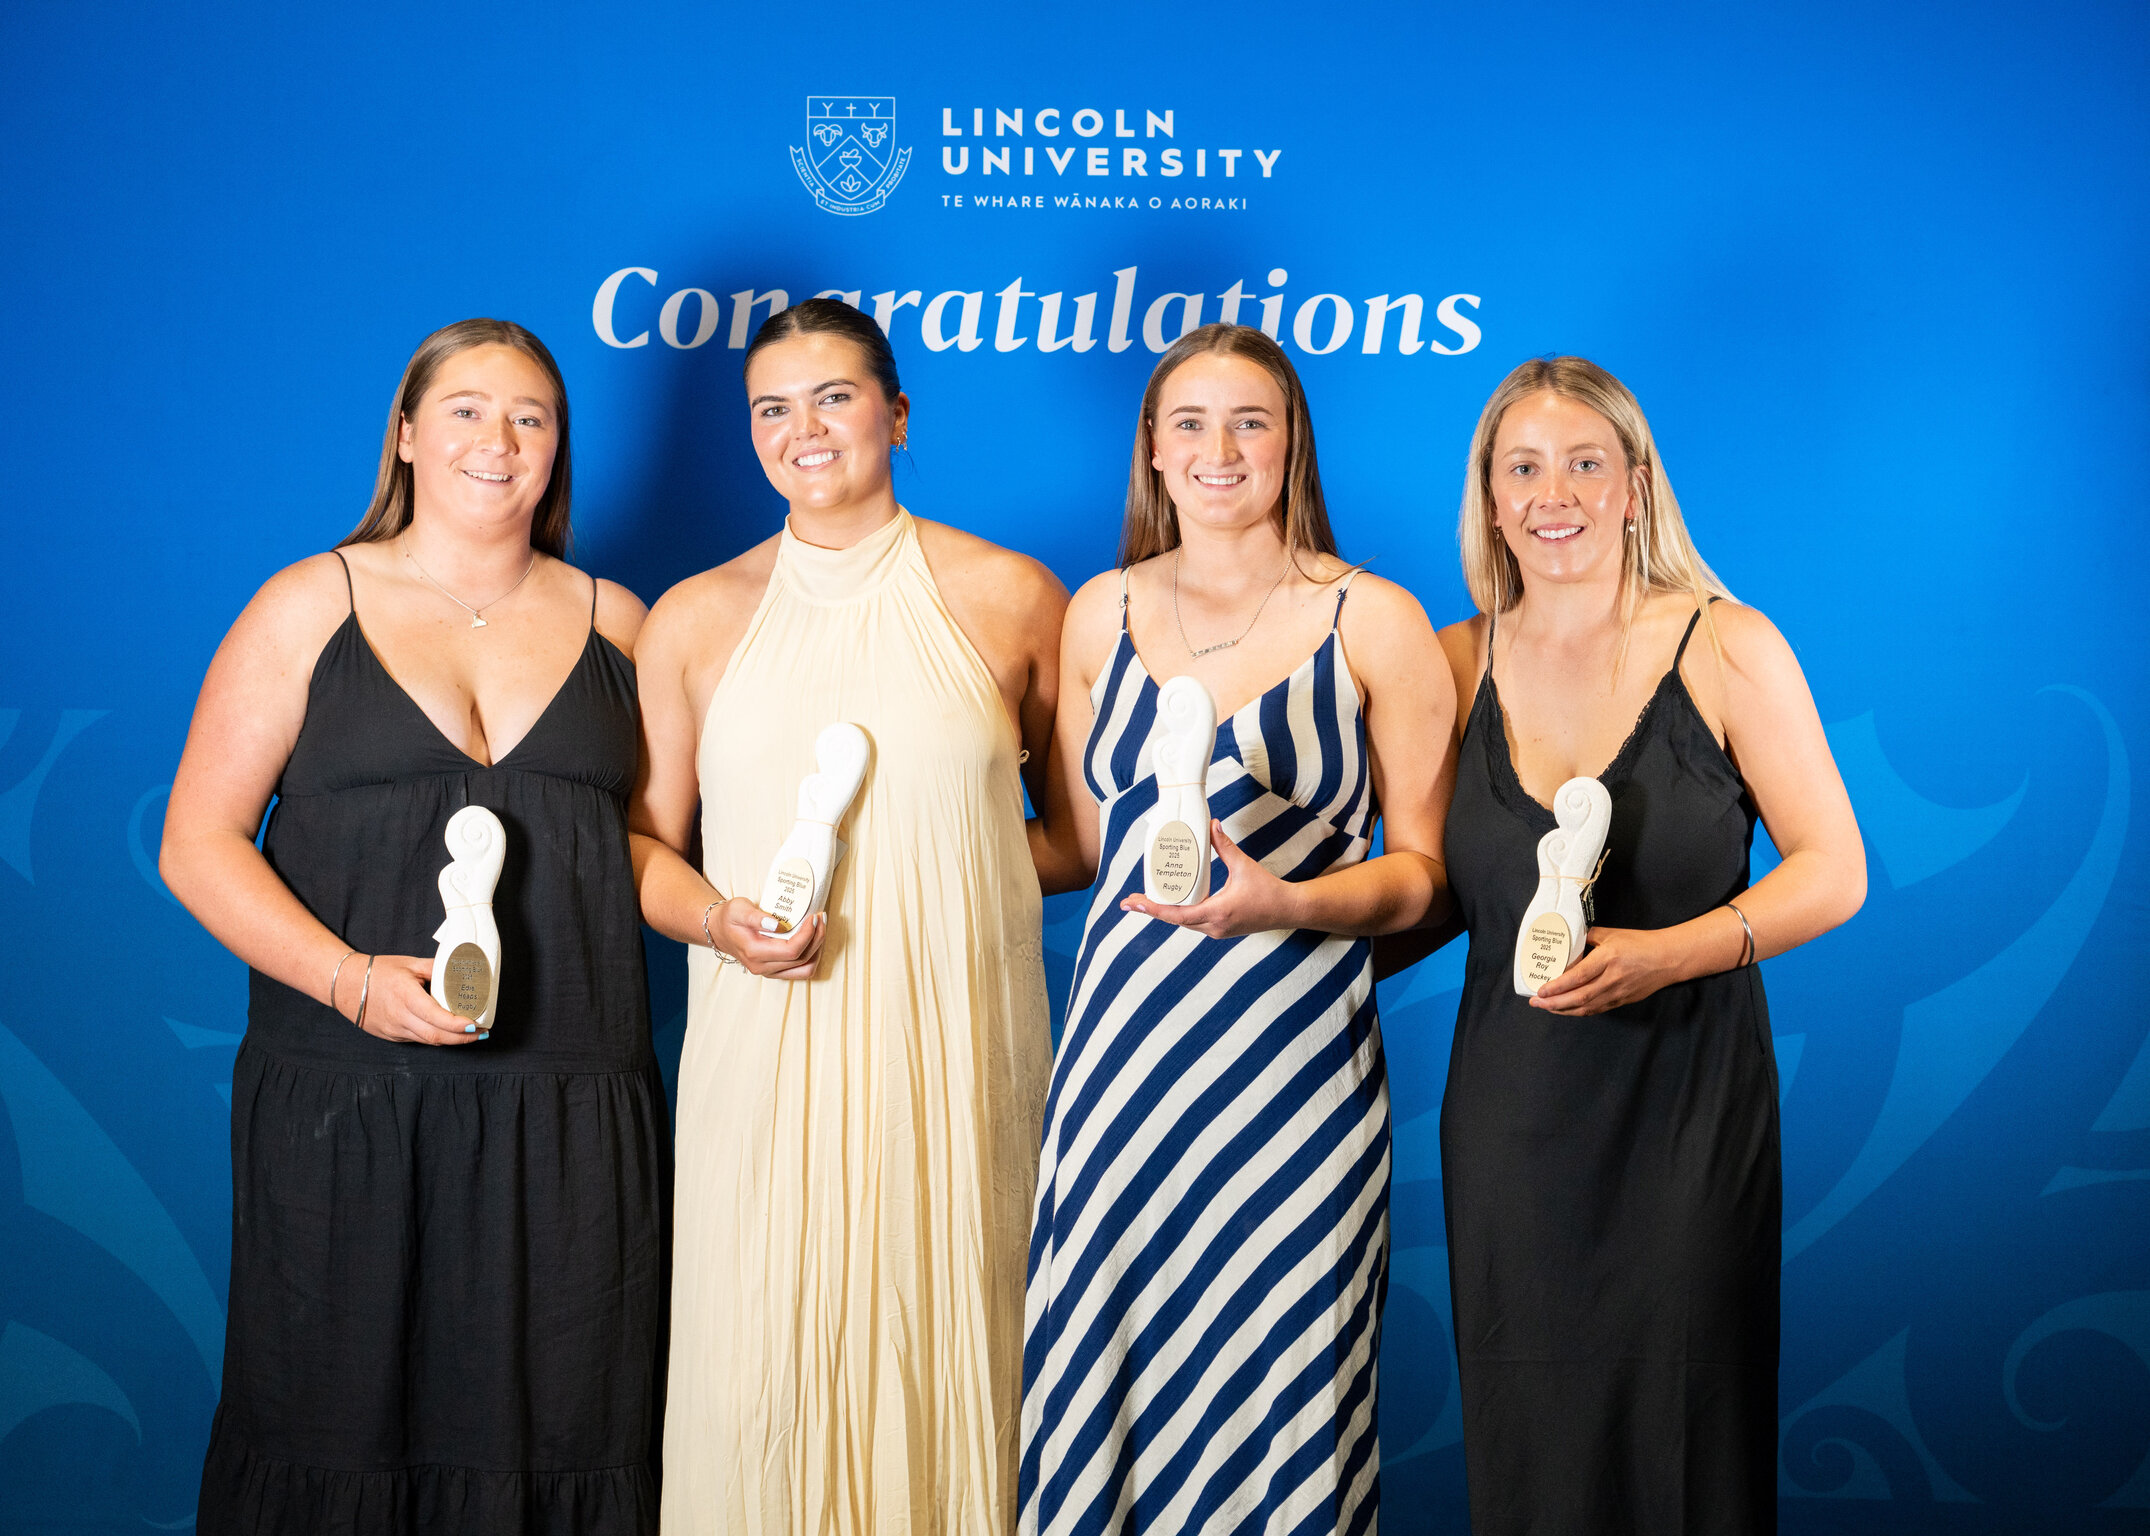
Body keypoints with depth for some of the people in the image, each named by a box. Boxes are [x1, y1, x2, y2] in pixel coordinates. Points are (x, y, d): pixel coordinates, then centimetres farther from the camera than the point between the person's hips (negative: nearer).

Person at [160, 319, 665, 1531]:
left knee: (546, 1430, 3)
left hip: (570, 1114, 2)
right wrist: (350, 978, -14)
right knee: (343, 1424, 4)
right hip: (347, 1106, -2)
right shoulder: (312, 606, 5)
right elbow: (198, 846, 0)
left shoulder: (614, 623, 12)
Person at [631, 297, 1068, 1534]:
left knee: (940, 1352, 2)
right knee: (761, 1363, 0)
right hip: (765, 1050, 1)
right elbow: (645, 840, 13)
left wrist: (955, 865, -4)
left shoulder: (1010, 598, 5)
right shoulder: (695, 618, 9)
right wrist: (718, 918, -7)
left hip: (954, 1051, -1)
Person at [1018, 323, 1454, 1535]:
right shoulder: (1102, 613, 9)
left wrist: (1286, 904, -16)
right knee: (1116, 1361, 4)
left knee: (1277, 1378, 1)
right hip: (1126, 1043, 3)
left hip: (1295, 1051, -2)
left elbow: (1425, 875, -1)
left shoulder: (1376, 622, 0)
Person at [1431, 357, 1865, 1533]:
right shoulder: (1459, 663, 6)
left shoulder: (1726, 648, -3)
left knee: (1681, 1434, 2)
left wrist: (1667, 953, -17)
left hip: (1688, 1108, -2)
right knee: (1524, 1437, 8)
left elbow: (1832, 872, -4)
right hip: (1510, 1115, 3)